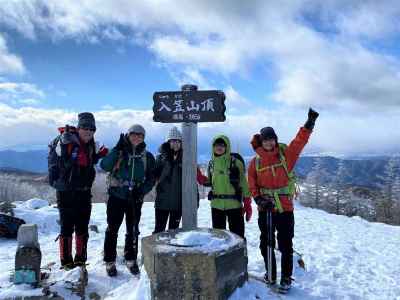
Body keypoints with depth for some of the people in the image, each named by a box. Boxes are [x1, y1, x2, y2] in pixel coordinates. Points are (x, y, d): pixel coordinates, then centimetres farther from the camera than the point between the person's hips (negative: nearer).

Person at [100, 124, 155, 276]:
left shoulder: (147, 157, 3)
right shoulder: (119, 152, -2)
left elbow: (151, 179, 4)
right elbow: (104, 166, -17)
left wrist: (141, 191, -12)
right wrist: (117, 149, -23)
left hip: (135, 199, 2)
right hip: (116, 196, -2)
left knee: (133, 231, 12)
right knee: (112, 229, 3)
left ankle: (131, 260, 28)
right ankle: (110, 261, 17)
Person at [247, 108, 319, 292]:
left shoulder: (285, 155, -2)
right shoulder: (255, 162, 1)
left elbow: (299, 141, -12)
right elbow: (252, 185, 0)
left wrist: (309, 123, -20)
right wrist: (259, 199, -13)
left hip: (285, 208, -2)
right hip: (265, 209, 2)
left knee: (285, 245, 6)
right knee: (266, 244, 14)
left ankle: (286, 278, 23)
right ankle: (270, 275, 33)